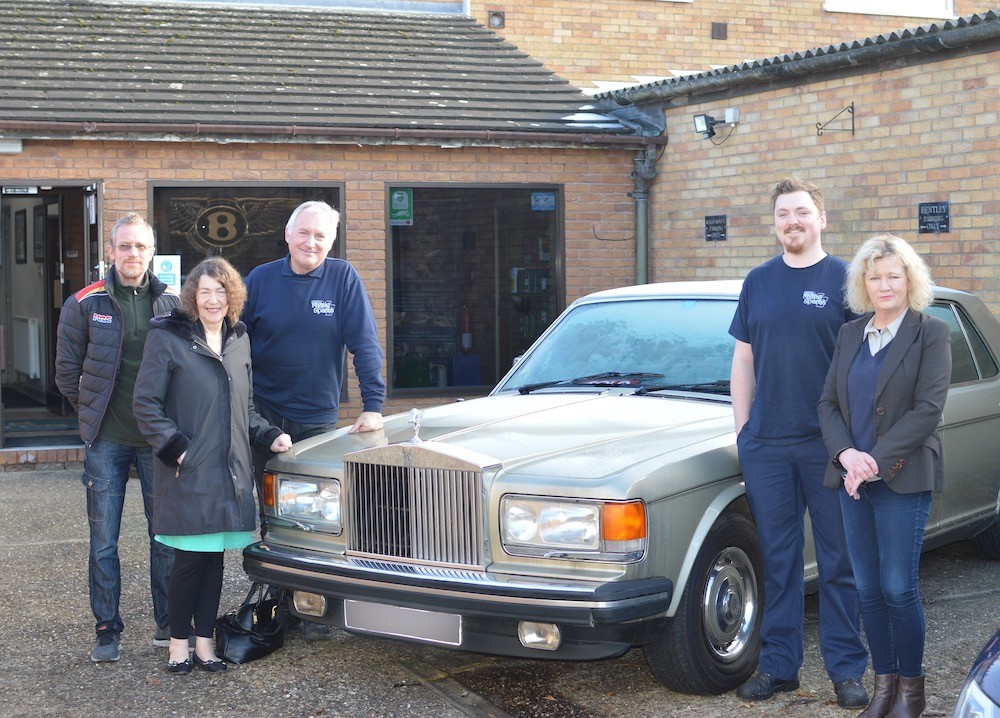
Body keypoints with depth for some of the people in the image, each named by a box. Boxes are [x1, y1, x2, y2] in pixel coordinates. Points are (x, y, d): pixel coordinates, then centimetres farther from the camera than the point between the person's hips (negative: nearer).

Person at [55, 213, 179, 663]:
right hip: (106, 440, -1)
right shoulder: (85, 304, -2)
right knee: (103, 541, 3)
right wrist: (91, 411, 7)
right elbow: (67, 370, 6)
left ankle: (168, 624, 19)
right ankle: (107, 630, 14)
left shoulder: (170, 304, 3)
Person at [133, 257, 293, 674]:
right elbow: (145, 403, -7)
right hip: (188, 475, -5)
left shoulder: (239, 341, 13)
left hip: (230, 473, 5)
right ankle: (179, 643, 12)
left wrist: (269, 436, 7)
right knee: (190, 560, -2)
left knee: (214, 558, 9)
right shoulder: (168, 338, -5)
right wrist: (175, 448, -14)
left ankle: (205, 641, 18)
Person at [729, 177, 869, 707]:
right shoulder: (758, 282, 10)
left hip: (829, 445, -3)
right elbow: (743, 359, 13)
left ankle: (846, 669, 13)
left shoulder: (845, 280, 0)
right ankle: (778, 664, 18)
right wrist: (741, 428, 7)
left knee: (838, 561, 4)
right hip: (766, 445, 3)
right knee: (777, 560, 9)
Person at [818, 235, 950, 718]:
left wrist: (875, 461, -16)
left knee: (898, 588, -3)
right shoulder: (850, 334, 12)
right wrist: (846, 454, -11)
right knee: (868, 588, 8)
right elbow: (828, 402, 7)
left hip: (903, 479, -5)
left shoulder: (931, 334, -4)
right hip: (852, 479, 5)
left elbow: (927, 409, -12)